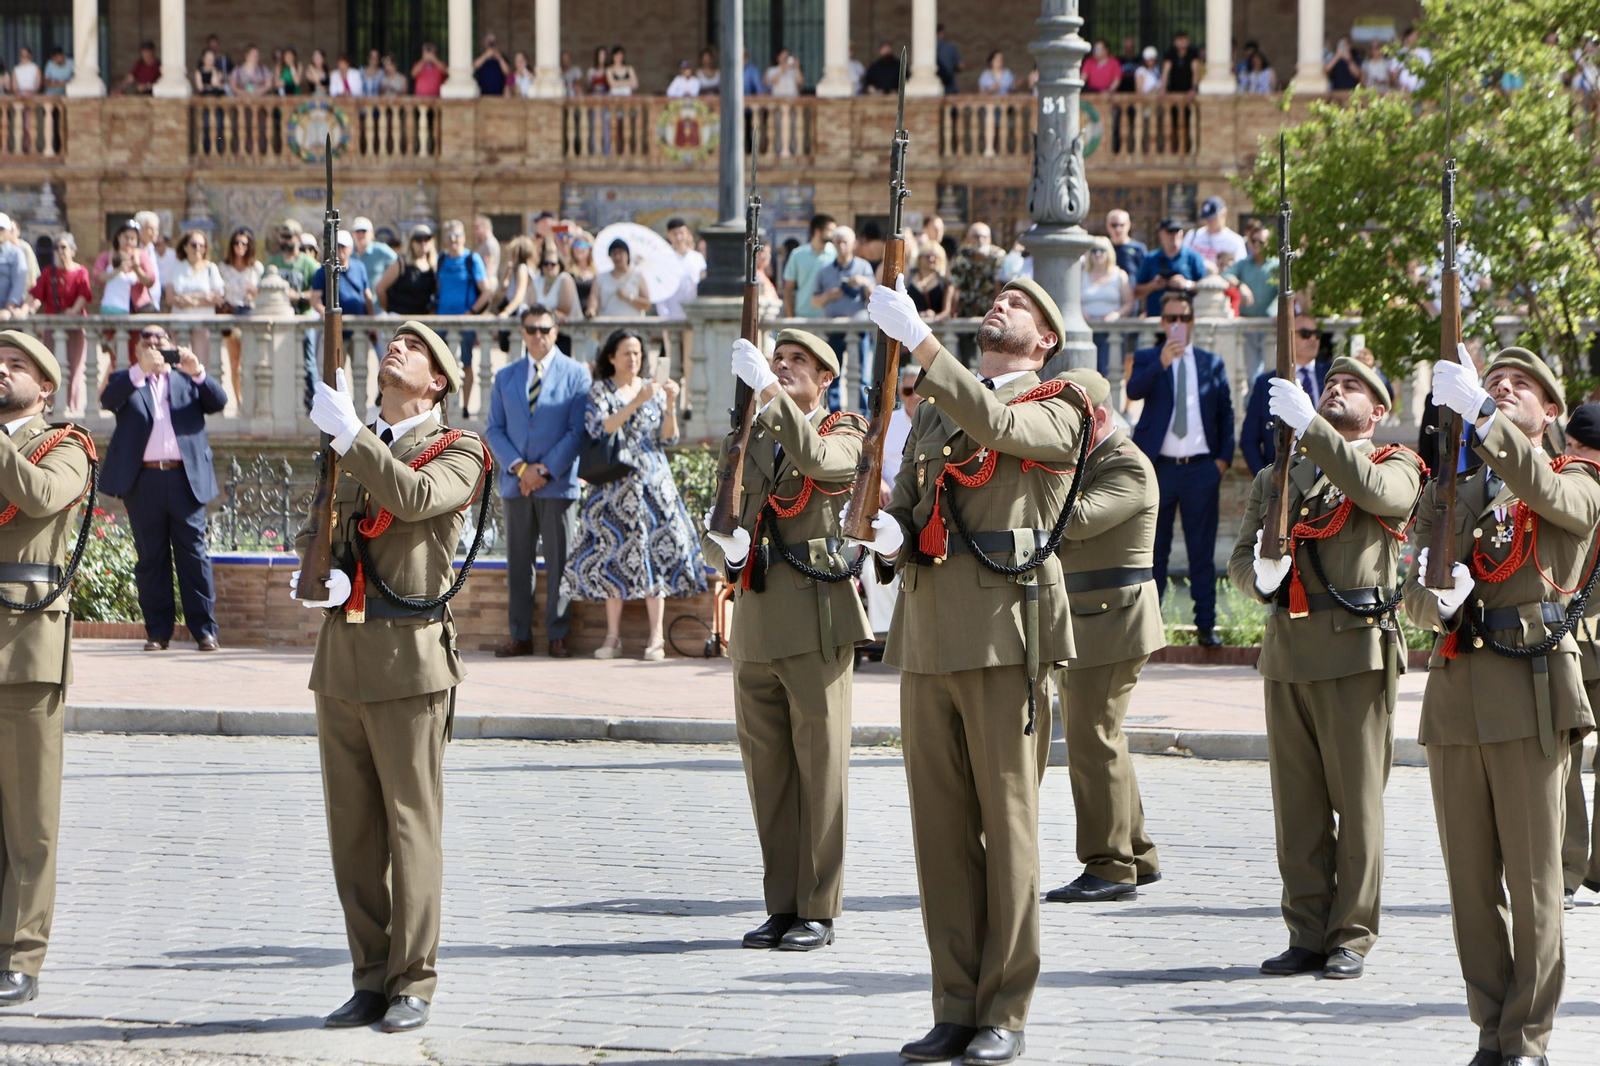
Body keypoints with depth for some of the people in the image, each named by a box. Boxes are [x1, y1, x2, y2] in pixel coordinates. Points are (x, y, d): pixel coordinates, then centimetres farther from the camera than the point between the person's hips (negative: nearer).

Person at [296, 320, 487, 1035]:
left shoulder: (457, 452, 0)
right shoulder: (351, 449, 19)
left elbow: (415, 498, -20)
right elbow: (315, 528, 18)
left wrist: (349, 433, -23)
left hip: (408, 656, -6)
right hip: (341, 654, 6)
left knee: (410, 824, -4)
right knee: (352, 828, 7)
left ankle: (412, 984, 1)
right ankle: (371, 981, 13)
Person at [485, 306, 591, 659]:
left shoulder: (576, 375, 4)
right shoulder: (505, 377, 14)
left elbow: (578, 431, -2)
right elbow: (494, 429, 9)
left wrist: (546, 470, -11)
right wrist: (519, 467, -7)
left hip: (558, 482, -3)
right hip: (516, 483, 3)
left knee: (559, 562, -3)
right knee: (518, 562, 3)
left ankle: (558, 637, 2)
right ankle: (520, 636, 7)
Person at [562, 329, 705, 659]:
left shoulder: (653, 388, 10)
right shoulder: (601, 390, 5)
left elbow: (668, 437, 5)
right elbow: (598, 428, -12)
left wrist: (670, 404, -12)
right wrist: (637, 402, -19)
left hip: (652, 480, 1)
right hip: (614, 482, -1)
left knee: (654, 550, -7)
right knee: (613, 552, -3)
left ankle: (656, 637, -7)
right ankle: (613, 635, 3)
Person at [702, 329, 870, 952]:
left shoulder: (844, 436, 3)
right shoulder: (747, 441, 19)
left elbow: (813, 459, -22)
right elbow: (716, 531, 18)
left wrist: (769, 390, -25)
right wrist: (723, 547, -5)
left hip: (816, 620, -6)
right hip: (754, 621, 6)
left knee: (820, 765, -4)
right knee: (767, 769, 7)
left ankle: (818, 911, 0)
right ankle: (782, 906, 13)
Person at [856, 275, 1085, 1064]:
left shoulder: (1057, 411, 3)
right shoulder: (932, 410, 22)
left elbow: (994, 425, -19)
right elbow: (905, 504, 22)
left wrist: (919, 342, -23)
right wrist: (888, 537, -2)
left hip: (1005, 635, -6)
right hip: (927, 634, 6)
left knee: (1008, 823, -4)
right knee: (940, 825, 5)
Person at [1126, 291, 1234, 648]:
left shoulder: (1212, 364, 11)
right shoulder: (1147, 359, 5)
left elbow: (1225, 414, 14)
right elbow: (1134, 390, -15)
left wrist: (1224, 457, 2)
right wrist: (1162, 362, -31)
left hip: (1201, 468, 1)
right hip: (1159, 468, -1)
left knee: (1202, 551, 2)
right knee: (1153, 550, 3)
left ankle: (1206, 625, 5)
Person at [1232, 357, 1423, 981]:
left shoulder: (1396, 466, 7)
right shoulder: (1275, 477, 20)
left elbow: (1374, 491, -17)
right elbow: (1240, 559, 16)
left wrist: (1310, 425, -22)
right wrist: (1260, 573, -8)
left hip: (1355, 649, -4)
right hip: (1287, 650, 4)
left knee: (1358, 801, -3)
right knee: (1296, 804, 4)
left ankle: (1352, 938, 1)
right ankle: (1307, 935, 9)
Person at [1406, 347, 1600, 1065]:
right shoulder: (1446, 491, 19)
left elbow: (1541, 492, -20)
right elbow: (1416, 594, 10)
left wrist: (1481, 414, -29)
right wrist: (1436, 599, -14)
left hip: (1534, 690, -4)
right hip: (1455, 691, 4)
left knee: (1533, 877, -3)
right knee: (1471, 878, 6)